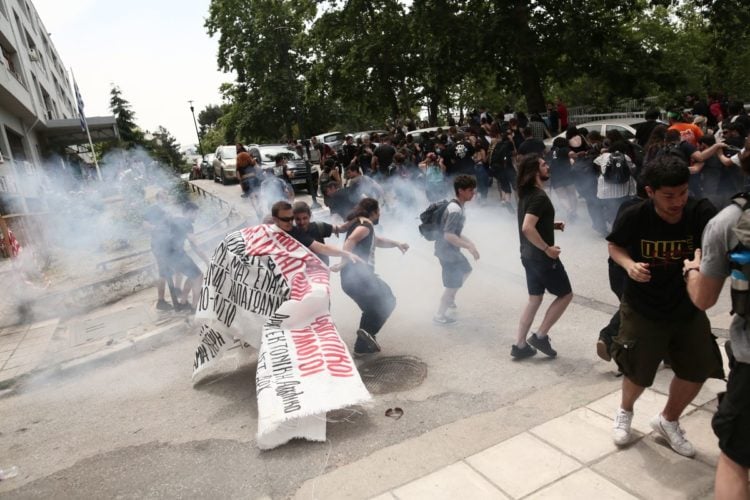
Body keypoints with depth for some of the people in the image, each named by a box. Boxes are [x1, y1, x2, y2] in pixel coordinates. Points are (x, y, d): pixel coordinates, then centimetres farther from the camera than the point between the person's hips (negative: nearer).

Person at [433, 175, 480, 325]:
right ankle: (439, 316, 14)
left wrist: (468, 241, 12)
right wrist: (469, 247, -29)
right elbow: (448, 235, -31)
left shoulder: (456, 206, 7)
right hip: (447, 250, -10)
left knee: (465, 270, 28)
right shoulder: (456, 210, -25)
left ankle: (449, 298, 43)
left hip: (450, 249, 10)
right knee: (453, 284, 1)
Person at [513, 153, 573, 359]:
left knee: (534, 299, 16)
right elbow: (527, 228, -32)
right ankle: (540, 336, 11)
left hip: (529, 255, 9)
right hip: (541, 256, -9)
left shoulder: (527, 193, 10)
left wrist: (553, 225, 12)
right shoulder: (539, 197, -21)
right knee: (565, 294, 9)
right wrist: (547, 248, -23)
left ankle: (520, 345, 19)